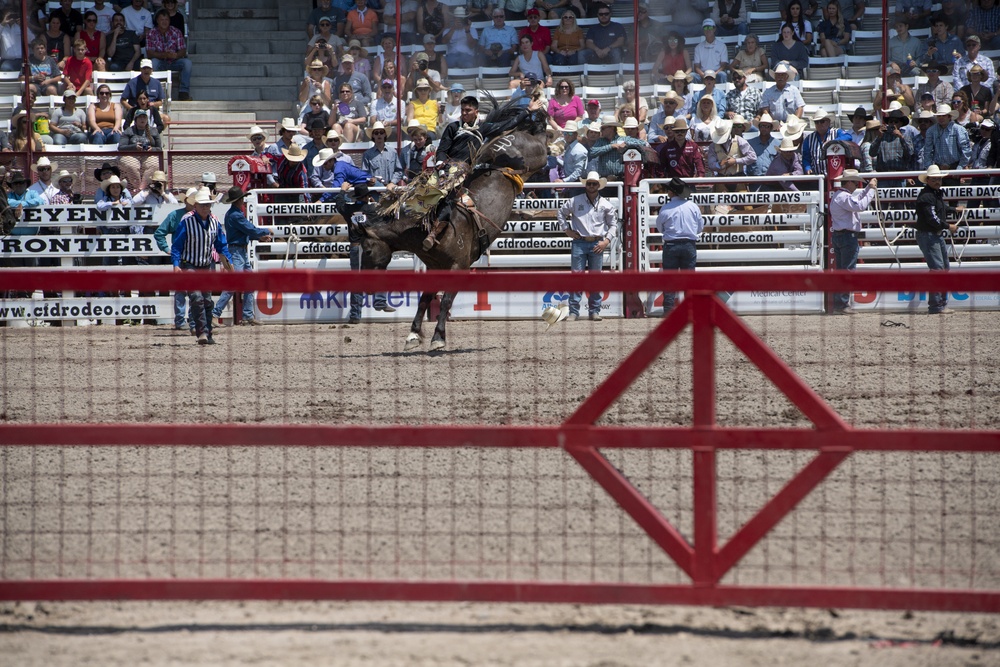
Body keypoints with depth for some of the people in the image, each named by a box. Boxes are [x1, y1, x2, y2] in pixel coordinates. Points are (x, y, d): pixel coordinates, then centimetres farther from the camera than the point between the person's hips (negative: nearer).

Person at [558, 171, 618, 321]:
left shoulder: (605, 204, 6)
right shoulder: (575, 201, 5)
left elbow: (613, 224, 11)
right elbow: (561, 212, 19)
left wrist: (606, 241, -1)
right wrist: (566, 229, 8)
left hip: (597, 244, 1)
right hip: (579, 242, -1)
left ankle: (595, 311, 11)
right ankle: (574, 312, -3)